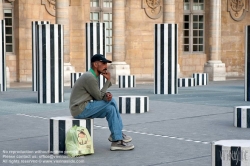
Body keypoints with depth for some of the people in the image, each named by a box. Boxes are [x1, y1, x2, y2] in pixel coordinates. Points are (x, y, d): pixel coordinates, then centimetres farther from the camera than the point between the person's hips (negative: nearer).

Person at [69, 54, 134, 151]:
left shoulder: (92, 76, 16)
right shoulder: (89, 77, -16)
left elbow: (98, 96, 12)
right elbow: (99, 97, -12)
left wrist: (106, 95, -10)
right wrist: (108, 80, -7)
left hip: (84, 109, 9)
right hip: (80, 109, -9)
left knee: (110, 108, -1)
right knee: (111, 101, -12)